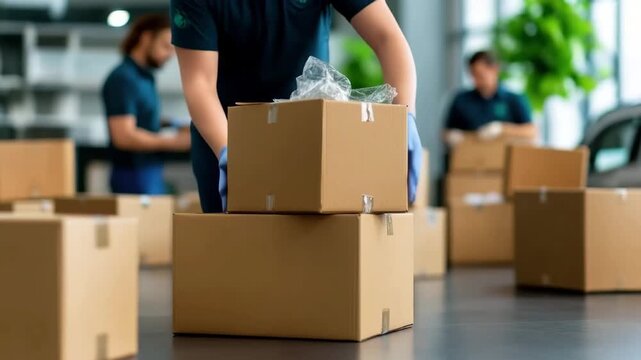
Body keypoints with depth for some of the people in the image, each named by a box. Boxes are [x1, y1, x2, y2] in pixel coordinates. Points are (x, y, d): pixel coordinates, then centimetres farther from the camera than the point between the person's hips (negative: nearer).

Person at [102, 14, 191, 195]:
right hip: (134, 175, -9)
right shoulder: (122, 78, -13)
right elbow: (124, 137, -21)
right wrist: (173, 142, -17)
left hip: (152, 173, 9)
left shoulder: (145, 77, 14)